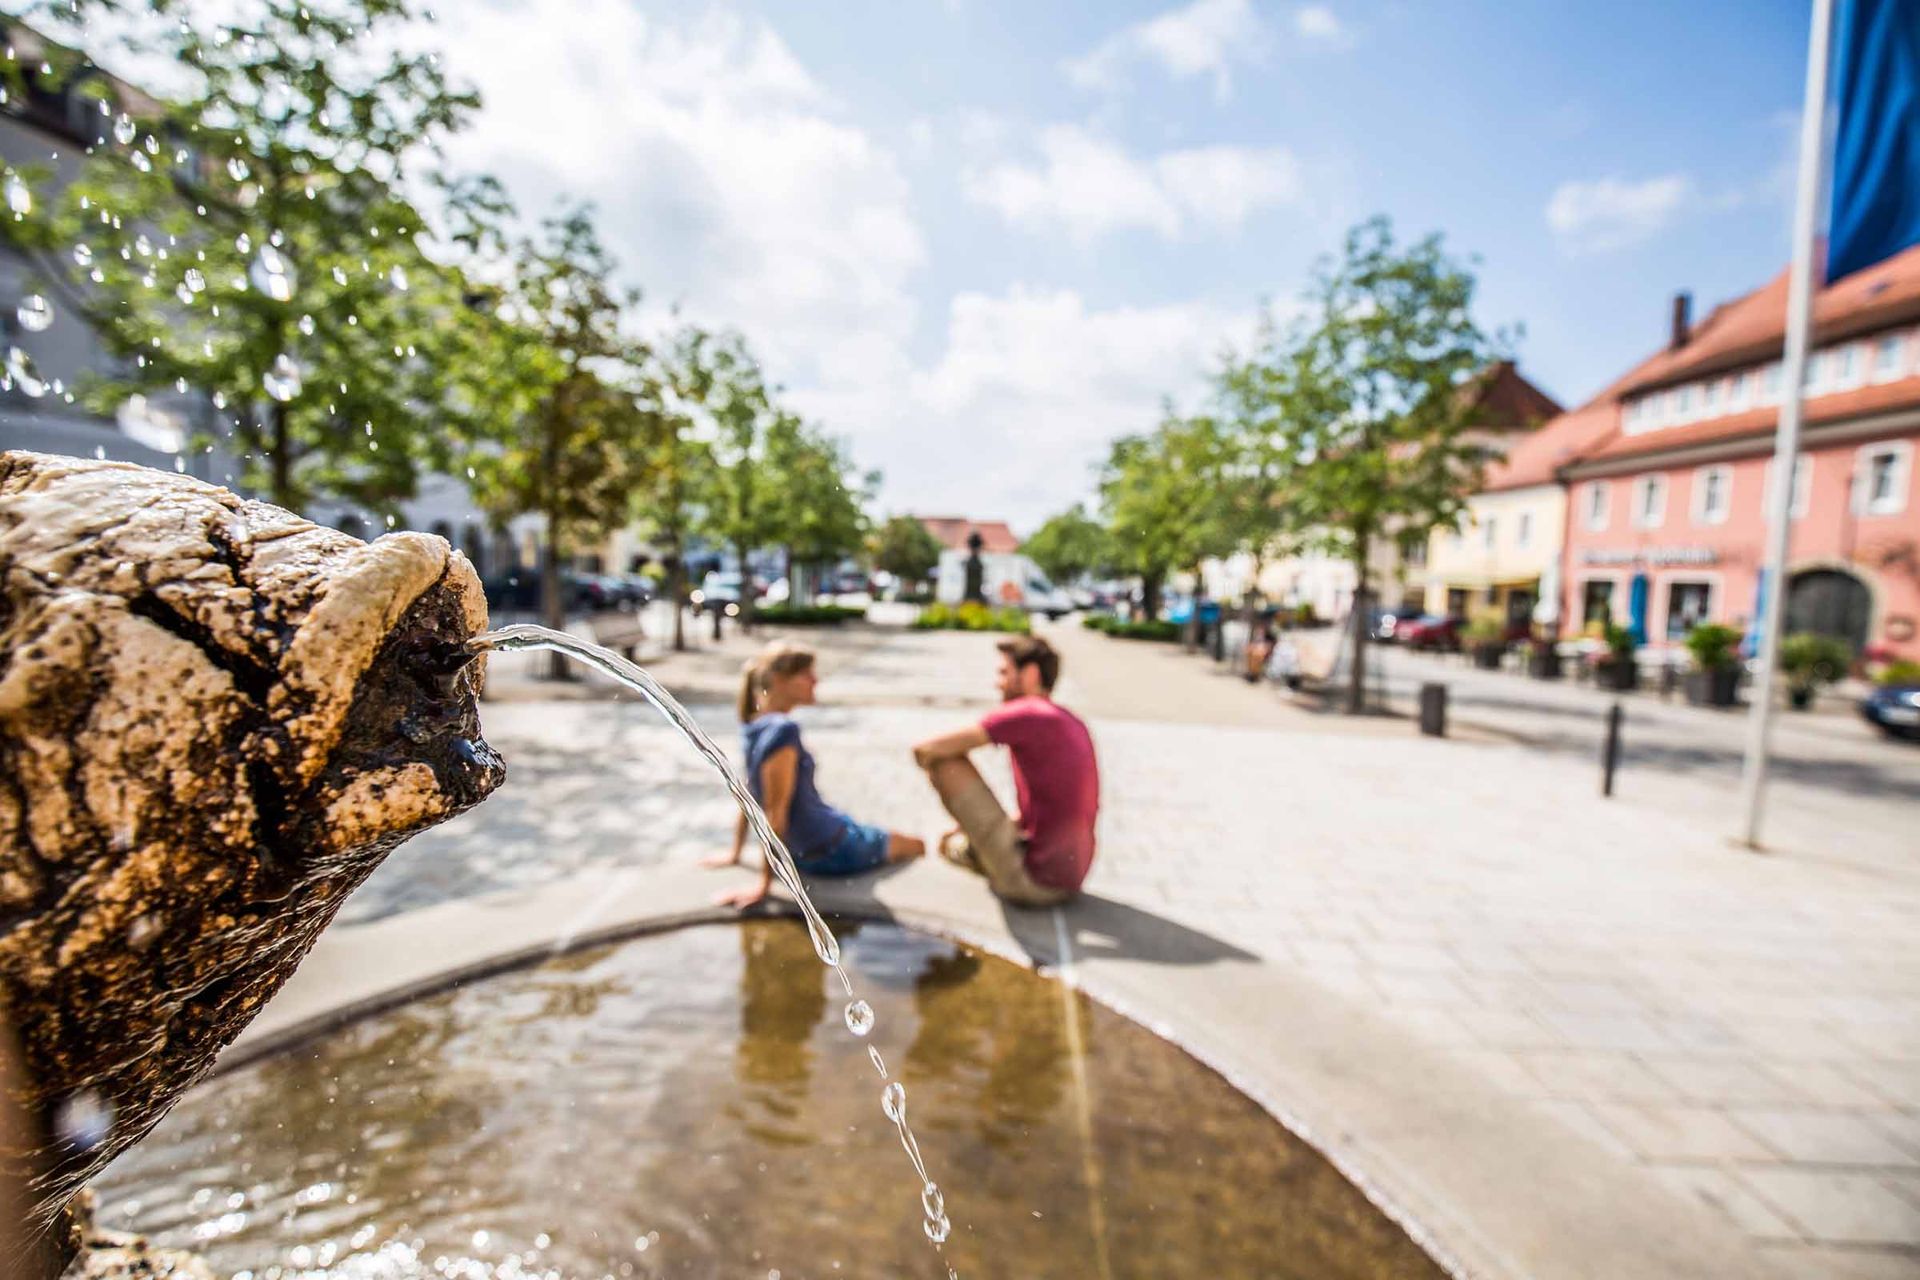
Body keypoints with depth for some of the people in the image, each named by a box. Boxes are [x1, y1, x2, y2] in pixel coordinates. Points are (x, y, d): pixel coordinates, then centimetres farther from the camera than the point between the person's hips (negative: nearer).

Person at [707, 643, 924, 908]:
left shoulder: (755, 726, -1)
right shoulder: (783, 730, -29)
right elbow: (776, 810, -28)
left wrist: (735, 854, 16)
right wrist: (764, 886, -24)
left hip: (803, 852, 9)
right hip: (832, 850, -9)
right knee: (917, 846, 15)